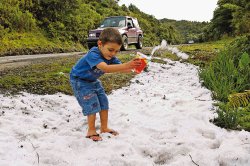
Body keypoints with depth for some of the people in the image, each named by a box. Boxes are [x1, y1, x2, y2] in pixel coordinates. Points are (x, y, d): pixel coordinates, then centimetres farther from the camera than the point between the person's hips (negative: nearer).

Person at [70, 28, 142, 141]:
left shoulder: (111, 57, -14)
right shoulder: (93, 54, -37)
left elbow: (121, 68, -24)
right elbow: (105, 68, -53)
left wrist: (133, 67, -46)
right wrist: (126, 65, -63)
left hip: (93, 80, 8)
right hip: (79, 80, -7)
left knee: (104, 102, 6)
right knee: (92, 104, -12)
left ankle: (104, 128, 20)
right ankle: (91, 131, 3)